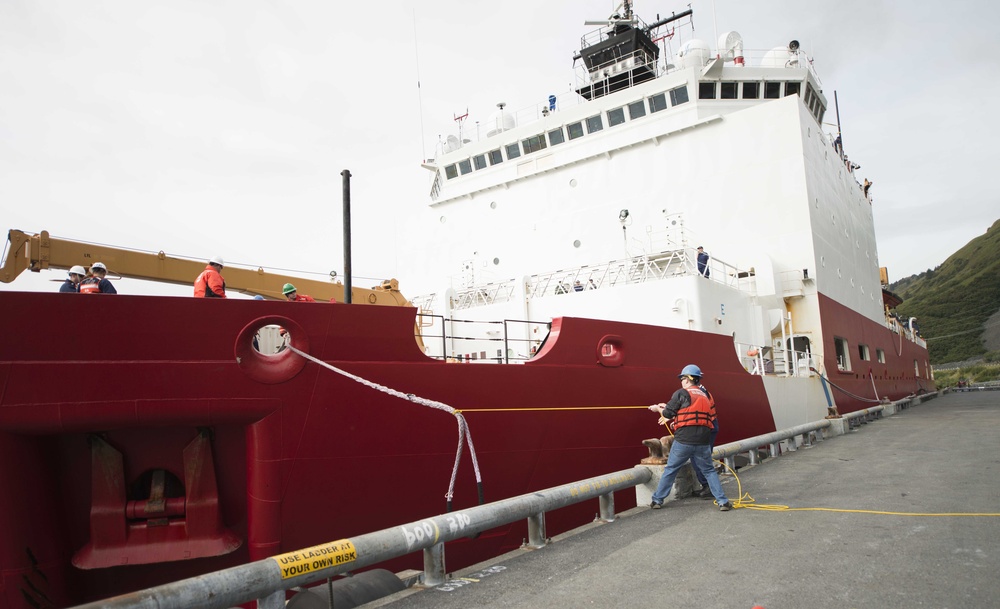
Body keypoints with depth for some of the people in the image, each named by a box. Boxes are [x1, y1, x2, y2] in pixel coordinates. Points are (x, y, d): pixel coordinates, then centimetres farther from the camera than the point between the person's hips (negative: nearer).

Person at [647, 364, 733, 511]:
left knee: (670, 470, 9)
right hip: (702, 442, 4)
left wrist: (658, 409, 21)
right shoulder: (706, 396, 15)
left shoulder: (681, 393, -4)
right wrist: (670, 413, 30)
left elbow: (667, 413, 0)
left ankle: (657, 500, 16)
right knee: (709, 471, 16)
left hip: (683, 440, -4)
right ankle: (723, 502, 7)